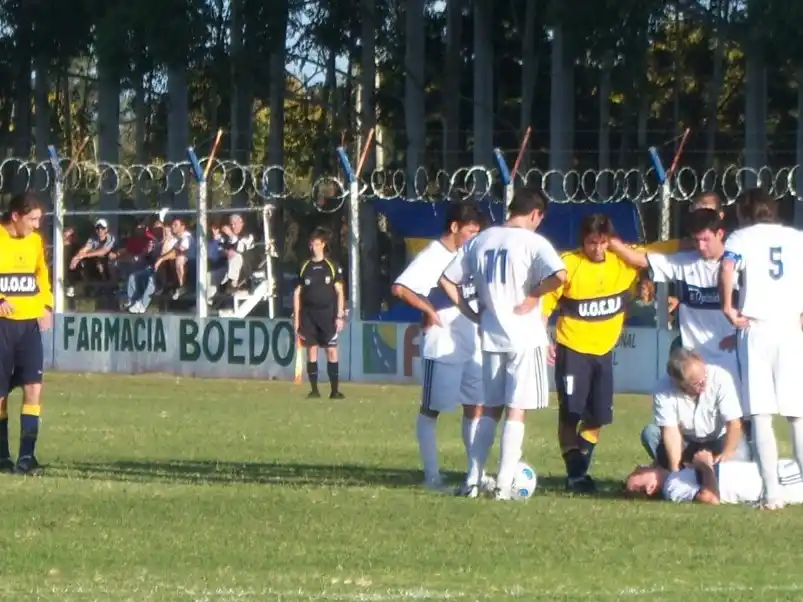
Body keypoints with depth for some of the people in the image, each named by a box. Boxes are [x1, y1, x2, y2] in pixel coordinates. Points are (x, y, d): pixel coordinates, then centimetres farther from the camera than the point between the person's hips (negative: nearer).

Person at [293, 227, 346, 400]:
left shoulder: (332, 267, 2)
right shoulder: (304, 267, 6)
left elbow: (339, 292, 2)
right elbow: (297, 293, 9)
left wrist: (340, 316, -5)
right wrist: (296, 318, 3)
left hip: (327, 314, -1)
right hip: (308, 314, 2)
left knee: (332, 351, -5)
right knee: (311, 350, 2)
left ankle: (335, 390, -1)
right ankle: (314, 389, 7)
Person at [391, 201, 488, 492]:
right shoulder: (432, 256, -13)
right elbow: (400, 288, -24)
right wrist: (429, 310, -19)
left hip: (471, 346, 8)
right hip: (441, 348, -8)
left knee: (476, 407, 8)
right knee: (431, 410, 1)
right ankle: (431, 474, 4)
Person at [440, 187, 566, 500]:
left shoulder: (479, 241, 8)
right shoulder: (532, 242, -9)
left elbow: (447, 281, 10)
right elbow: (559, 275, -26)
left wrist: (473, 314, 12)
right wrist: (533, 295, -10)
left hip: (490, 336, 5)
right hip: (524, 336, -5)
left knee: (491, 409, 16)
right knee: (516, 410, -1)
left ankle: (472, 480, 12)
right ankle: (504, 485, -4)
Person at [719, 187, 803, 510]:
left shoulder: (741, 237, 5)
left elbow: (727, 268, -15)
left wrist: (728, 308, -7)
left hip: (756, 329, -2)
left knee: (761, 414, -3)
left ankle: (772, 492, -11)